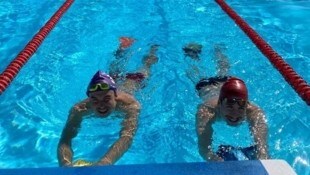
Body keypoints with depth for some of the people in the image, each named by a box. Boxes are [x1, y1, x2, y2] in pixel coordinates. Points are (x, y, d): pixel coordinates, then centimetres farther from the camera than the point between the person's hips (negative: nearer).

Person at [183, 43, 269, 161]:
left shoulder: (254, 113, -48)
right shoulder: (206, 111, -52)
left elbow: (261, 145, -61)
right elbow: (204, 149, -63)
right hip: (206, 86, -2)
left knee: (224, 71, 37)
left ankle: (217, 50, 65)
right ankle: (193, 53, 63)